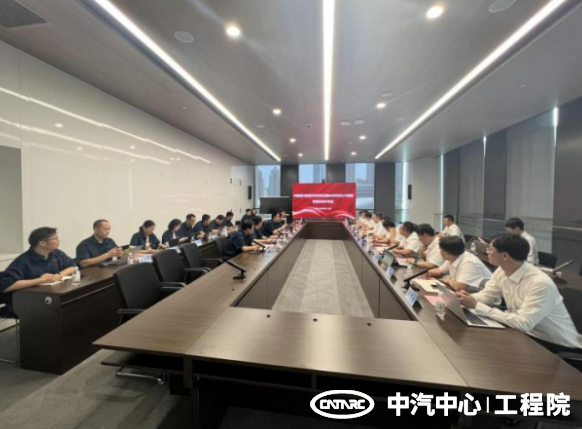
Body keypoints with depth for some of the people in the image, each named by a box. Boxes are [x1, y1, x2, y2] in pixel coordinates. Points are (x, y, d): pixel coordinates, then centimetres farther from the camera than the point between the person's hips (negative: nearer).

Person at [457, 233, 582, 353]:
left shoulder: (541, 283, -30)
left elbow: (522, 323, -33)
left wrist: (477, 306, -33)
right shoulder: (501, 272, -8)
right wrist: (467, 298, -22)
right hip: (527, 334, 6)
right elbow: (486, 296, 0)